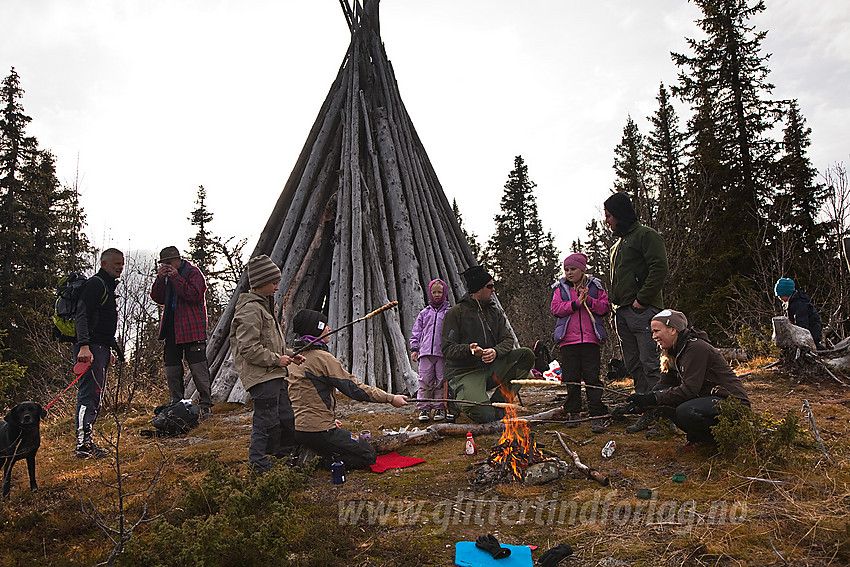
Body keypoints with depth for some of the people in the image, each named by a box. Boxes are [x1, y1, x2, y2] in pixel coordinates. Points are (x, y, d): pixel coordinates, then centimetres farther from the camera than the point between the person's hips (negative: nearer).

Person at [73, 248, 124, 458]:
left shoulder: (108, 286, 23)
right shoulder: (95, 284, -9)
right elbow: (81, 316, -20)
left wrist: (109, 350, 30)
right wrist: (84, 346, -31)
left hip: (101, 349, 10)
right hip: (90, 349, -10)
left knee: (95, 397, 10)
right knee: (89, 394, -13)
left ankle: (86, 441, 15)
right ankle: (83, 443, -13)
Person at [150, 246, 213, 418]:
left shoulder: (193, 272, -3)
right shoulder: (167, 275, 17)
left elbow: (194, 295, -17)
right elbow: (157, 298, 11)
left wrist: (175, 278, -15)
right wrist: (160, 278, -3)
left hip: (192, 329, -7)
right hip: (172, 329, 7)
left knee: (198, 369, -5)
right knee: (172, 371, 9)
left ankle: (206, 406, 1)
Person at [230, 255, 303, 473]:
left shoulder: (264, 306, 19)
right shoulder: (250, 310, -15)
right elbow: (248, 349, -21)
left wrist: (289, 357, 12)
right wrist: (276, 359, -15)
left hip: (274, 374, 10)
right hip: (260, 376, -10)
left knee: (286, 418, 16)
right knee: (266, 422, -7)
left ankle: (287, 458, 30)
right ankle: (259, 468, 3)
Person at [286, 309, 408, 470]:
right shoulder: (321, 357, -16)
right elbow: (353, 387, -17)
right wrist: (390, 398, -12)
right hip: (319, 431, -9)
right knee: (368, 456, 1)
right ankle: (319, 461, -10)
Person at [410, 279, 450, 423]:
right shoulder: (424, 313, 16)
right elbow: (416, 332, 17)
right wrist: (414, 348, 9)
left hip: (443, 352, -1)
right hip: (426, 352, 1)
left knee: (441, 381, -1)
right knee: (425, 381, -1)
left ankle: (440, 408, 9)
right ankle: (424, 408, 5)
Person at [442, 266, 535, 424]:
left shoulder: (495, 312, 13)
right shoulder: (456, 313, -6)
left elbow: (508, 340, 3)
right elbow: (447, 349, -10)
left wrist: (495, 351, -20)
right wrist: (469, 349, -30)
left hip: (491, 369, 7)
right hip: (465, 373, -6)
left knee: (527, 355, -14)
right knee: (485, 416, -28)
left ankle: (497, 402, -8)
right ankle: (459, 398, 7)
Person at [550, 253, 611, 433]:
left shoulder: (594, 286, 11)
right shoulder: (560, 288, 11)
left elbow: (605, 306, 5)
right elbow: (555, 308, -1)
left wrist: (589, 301, -11)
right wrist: (576, 304, -12)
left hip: (590, 339, -1)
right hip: (568, 339, 1)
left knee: (592, 376, -4)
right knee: (571, 378, 4)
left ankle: (597, 416, 0)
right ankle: (573, 413, 16)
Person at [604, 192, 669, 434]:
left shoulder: (646, 235, -2)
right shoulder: (617, 246, 23)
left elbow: (659, 268, -14)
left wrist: (642, 298, -17)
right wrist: (615, 309, 17)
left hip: (643, 311, -9)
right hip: (622, 314, 9)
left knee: (651, 364, -9)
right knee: (634, 366, 8)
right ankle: (647, 412, 14)